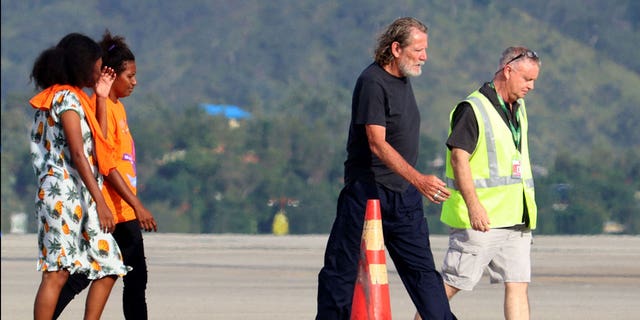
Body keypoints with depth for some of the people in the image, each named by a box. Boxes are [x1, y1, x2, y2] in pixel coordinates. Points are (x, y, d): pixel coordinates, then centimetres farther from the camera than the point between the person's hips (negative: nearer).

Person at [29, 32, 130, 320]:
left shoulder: (72, 97, 20)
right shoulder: (67, 98, -10)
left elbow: (98, 143, 19)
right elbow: (77, 153, -16)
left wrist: (101, 99, 17)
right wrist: (100, 201, -19)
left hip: (80, 199, 10)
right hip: (64, 193, -10)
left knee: (108, 267, 6)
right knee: (56, 272, -10)